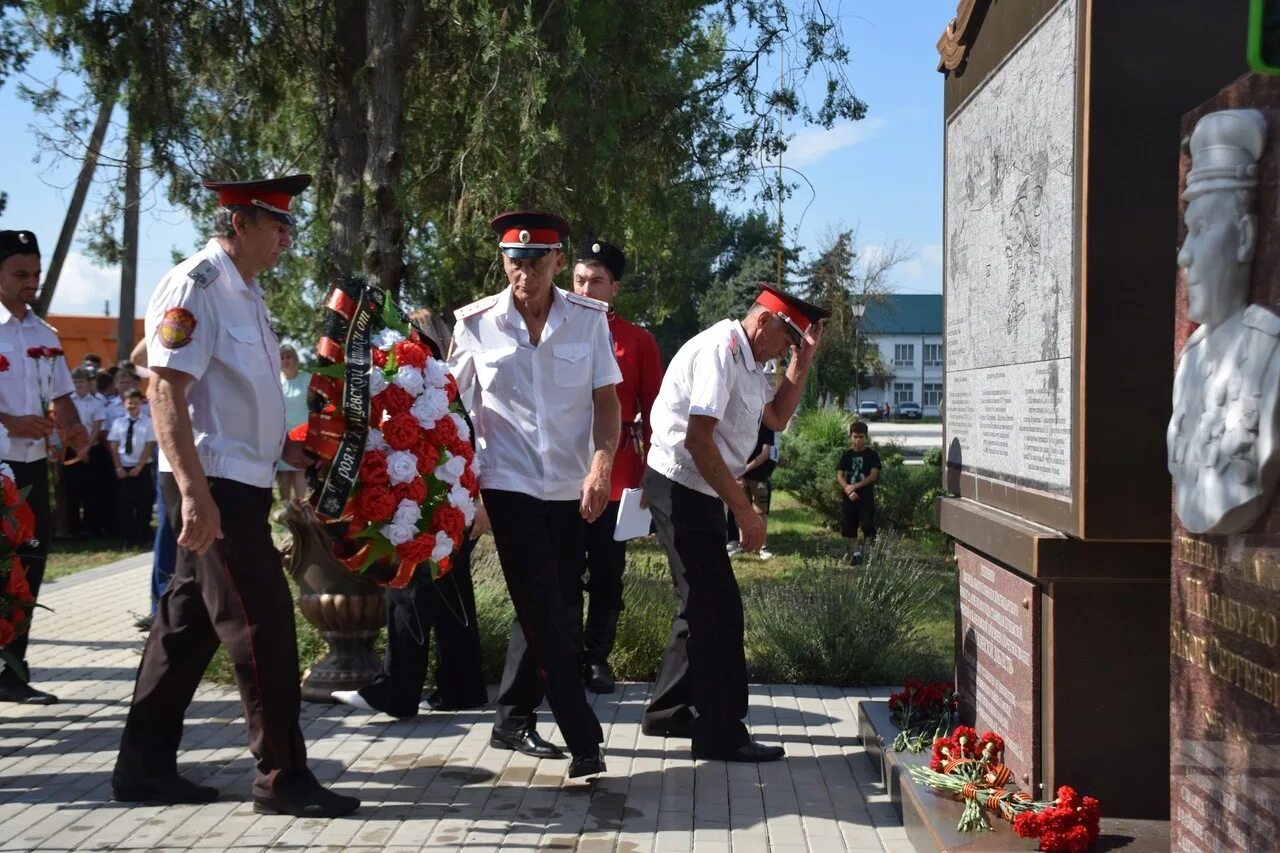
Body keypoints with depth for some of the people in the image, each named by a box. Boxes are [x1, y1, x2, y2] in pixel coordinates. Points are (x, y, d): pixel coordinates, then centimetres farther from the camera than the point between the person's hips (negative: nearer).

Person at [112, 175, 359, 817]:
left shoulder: (245, 293, 16)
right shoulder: (194, 286, -14)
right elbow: (166, 393, -22)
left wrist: (288, 450, 19)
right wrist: (194, 492, -28)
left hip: (239, 481, 10)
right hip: (213, 484, -10)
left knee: (189, 622, 13)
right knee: (263, 623, -7)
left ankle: (143, 767, 22)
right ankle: (282, 777, 2)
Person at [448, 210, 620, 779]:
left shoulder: (589, 319, -1)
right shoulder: (476, 324, -3)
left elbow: (606, 400, -3)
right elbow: (455, 407, 6)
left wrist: (601, 465, -17)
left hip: (572, 487, 3)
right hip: (510, 482, -3)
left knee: (557, 608, 11)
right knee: (546, 611, -8)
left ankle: (513, 720, 28)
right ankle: (583, 739, -4)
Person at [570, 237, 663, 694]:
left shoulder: (639, 342, 3)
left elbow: (653, 412, 5)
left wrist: (650, 472, -1)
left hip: (618, 476, 0)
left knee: (607, 572, 7)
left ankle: (598, 659, 19)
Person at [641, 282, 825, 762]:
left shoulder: (747, 362, 13)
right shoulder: (719, 351, -18)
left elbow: (777, 417, 20)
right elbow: (698, 439, -24)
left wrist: (804, 360, 8)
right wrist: (744, 510, -21)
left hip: (699, 493, 11)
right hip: (681, 490, -11)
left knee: (703, 604, 17)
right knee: (718, 608, -8)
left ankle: (666, 713, 28)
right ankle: (721, 735, -1)